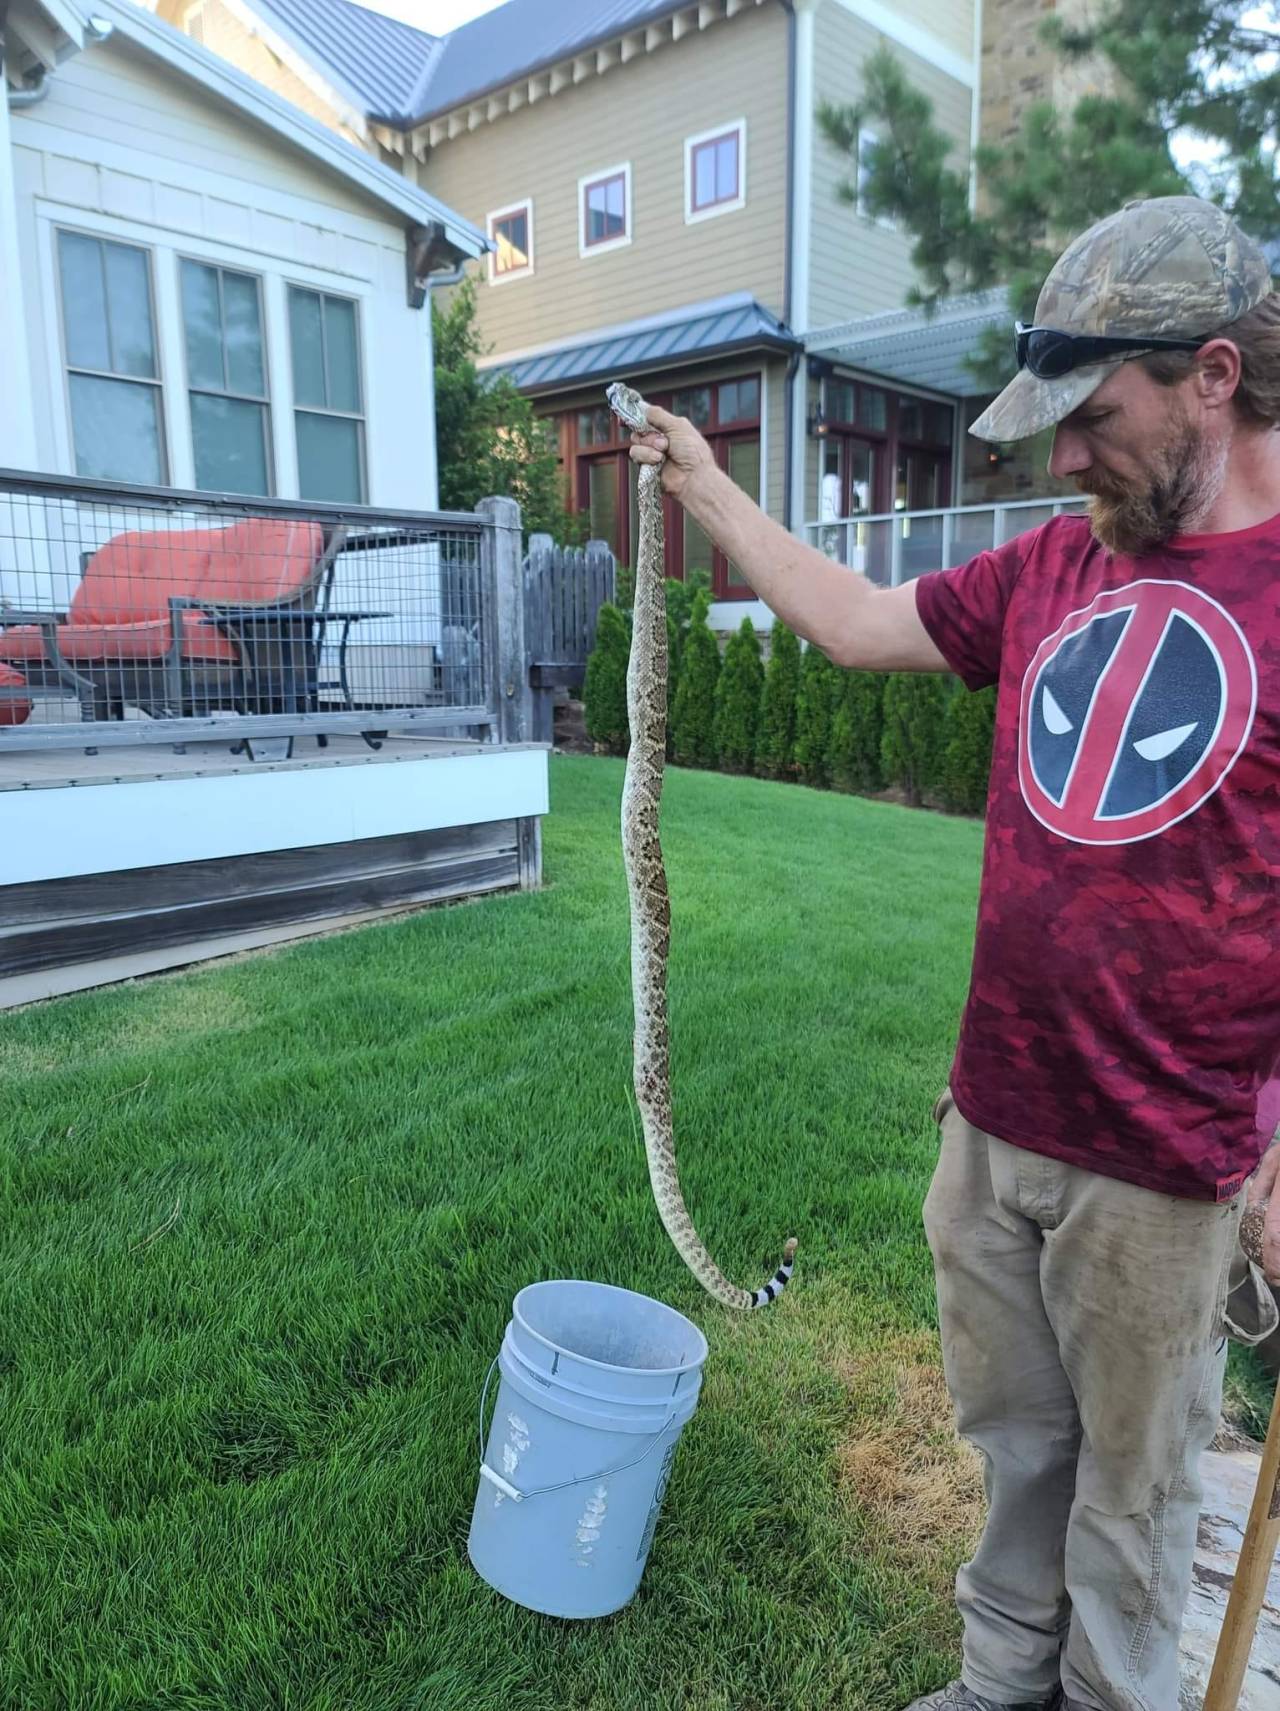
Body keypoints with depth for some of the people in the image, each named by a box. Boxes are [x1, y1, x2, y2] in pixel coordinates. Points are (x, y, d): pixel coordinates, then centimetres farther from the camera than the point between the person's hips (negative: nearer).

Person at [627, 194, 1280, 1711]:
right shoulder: (1054, 565, 6)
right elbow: (857, 623, 13)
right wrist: (706, 490, 15)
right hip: (990, 1126, 5)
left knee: (1130, 1484, 17)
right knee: (1013, 1438, 23)